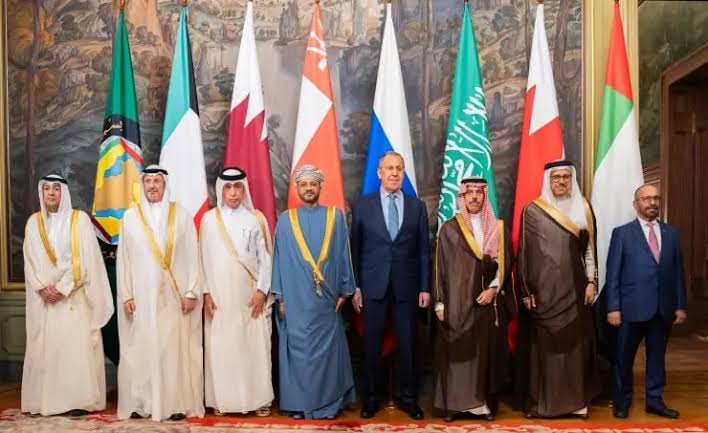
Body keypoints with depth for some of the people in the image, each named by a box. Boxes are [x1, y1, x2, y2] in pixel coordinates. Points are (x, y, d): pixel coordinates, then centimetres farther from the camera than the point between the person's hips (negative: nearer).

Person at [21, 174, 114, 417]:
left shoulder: (79, 219, -2)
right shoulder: (34, 222, 10)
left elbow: (85, 259, -8)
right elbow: (30, 261, 7)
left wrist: (62, 288, -13)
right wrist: (43, 287, -8)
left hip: (74, 296, -4)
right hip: (44, 297, 4)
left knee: (76, 346, -5)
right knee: (45, 347, 4)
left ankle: (79, 400, -1)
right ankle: (45, 400, 12)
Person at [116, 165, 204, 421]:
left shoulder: (181, 215, 3)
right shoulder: (130, 217, 6)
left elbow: (193, 256, 1)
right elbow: (123, 259, 5)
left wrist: (192, 292, -6)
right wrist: (126, 295, -1)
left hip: (174, 295, -1)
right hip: (141, 295, 1)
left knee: (176, 349, 1)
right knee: (141, 350, 4)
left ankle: (178, 403, 9)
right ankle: (140, 403, 14)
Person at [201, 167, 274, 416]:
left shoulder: (256, 218, 2)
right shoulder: (209, 219, 4)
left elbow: (266, 258, 2)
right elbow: (204, 258, 5)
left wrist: (262, 291, -6)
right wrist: (206, 292, -1)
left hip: (250, 295, 0)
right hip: (219, 295, 1)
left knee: (255, 346, 2)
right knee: (221, 348, 2)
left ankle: (259, 398, 12)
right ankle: (222, 399, 14)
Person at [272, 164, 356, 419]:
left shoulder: (335, 216, 4)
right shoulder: (285, 220, 5)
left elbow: (342, 255, 5)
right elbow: (280, 260, 4)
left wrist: (344, 290, 2)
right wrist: (280, 297, 0)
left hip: (326, 298, 0)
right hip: (296, 299, 0)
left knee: (327, 349, 6)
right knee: (298, 349, 5)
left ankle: (328, 403, 18)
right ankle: (298, 403, 17)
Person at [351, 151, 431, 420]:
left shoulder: (417, 207, 5)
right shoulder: (363, 206, 2)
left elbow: (424, 250, 5)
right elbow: (355, 249, 3)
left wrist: (425, 288, 1)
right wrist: (354, 287, -1)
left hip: (406, 286, 1)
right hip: (373, 285, -1)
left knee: (407, 344, 7)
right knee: (372, 344, 7)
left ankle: (408, 397, 23)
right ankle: (372, 396, 23)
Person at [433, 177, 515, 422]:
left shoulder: (497, 228, 8)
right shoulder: (450, 228, 1)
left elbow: (505, 263, 5)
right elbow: (441, 267, -1)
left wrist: (493, 289, -9)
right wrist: (440, 302, -5)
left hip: (489, 300, 2)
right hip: (457, 301, -2)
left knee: (487, 352, 5)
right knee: (457, 353, -1)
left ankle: (484, 403, 14)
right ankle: (453, 404, 7)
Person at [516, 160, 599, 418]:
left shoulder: (583, 209, 8)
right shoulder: (533, 210, -2)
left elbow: (590, 249, 10)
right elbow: (524, 252, -2)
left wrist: (592, 282, 0)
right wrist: (525, 290, -6)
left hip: (575, 287, 3)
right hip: (543, 288, -3)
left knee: (575, 343, 7)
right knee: (543, 344, 2)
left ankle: (576, 399, 19)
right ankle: (540, 400, 12)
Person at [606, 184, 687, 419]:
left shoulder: (671, 233, 9)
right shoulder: (622, 233, -2)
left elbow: (678, 271, 9)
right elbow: (613, 273, -5)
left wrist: (680, 305, 5)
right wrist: (613, 307, -9)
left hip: (663, 308, 3)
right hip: (633, 308, -3)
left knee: (657, 356, 12)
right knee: (624, 358, 8)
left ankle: (654, 400, 26)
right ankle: (622, 401, 24)